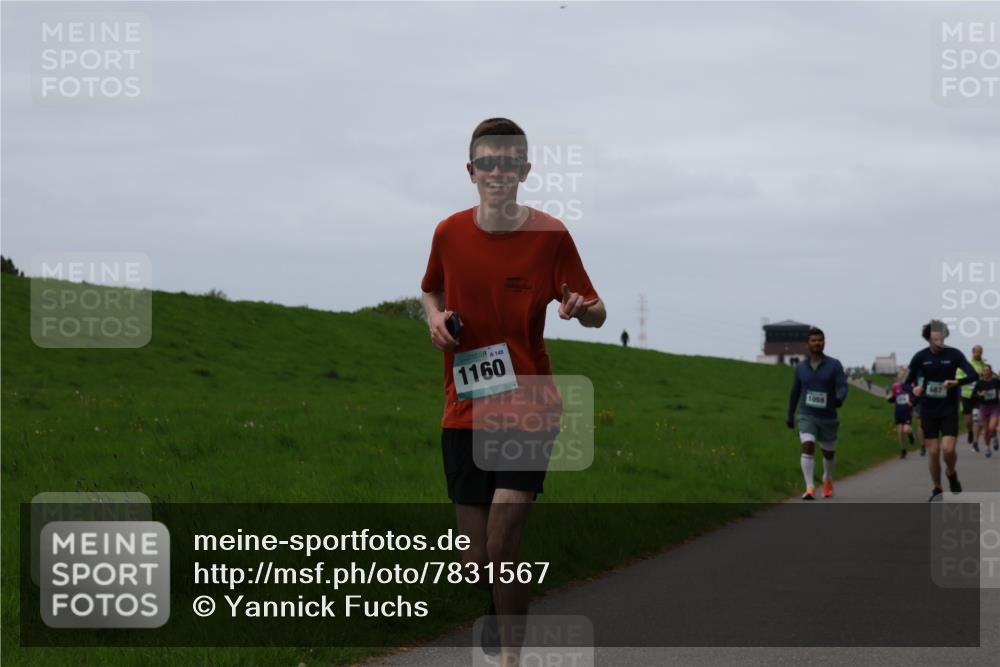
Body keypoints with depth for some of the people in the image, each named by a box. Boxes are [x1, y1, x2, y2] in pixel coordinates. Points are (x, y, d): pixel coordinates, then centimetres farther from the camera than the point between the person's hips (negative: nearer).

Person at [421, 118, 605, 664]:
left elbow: (597, 313, -1)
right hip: (464, 409, 3)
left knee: (502, 543, -17)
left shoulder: (550, 235, -8)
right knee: (475, 560, 7)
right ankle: (500, 609, 42)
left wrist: (584, 309, -25)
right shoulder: (449, 233, 0)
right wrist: (436, 317, -3)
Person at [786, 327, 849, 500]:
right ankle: (809, 488, -27)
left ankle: (827, 478, 47)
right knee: (808, 447, -22)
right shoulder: (801, 367, 3)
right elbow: (795, 391, 15)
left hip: (828, 418, 0)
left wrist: (840, 398, -39)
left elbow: (843, 387, -16)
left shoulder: (834, 365, -5)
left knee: (829, 452, 16)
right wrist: (790, 415, 19)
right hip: (807, 416, 0)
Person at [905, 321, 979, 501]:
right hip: (928, 411, 1)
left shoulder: (954, 355, -6)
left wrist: (956, 383, -29)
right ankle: (937, 490, 17)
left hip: (949, 410, -1)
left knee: (948, 449, -13)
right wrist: (914, 389, -17)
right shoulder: (920, 357, -3)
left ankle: (951, 474, 20)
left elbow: (973, 375, -11)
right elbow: (909, 380, 7)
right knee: (933, 452, 0)